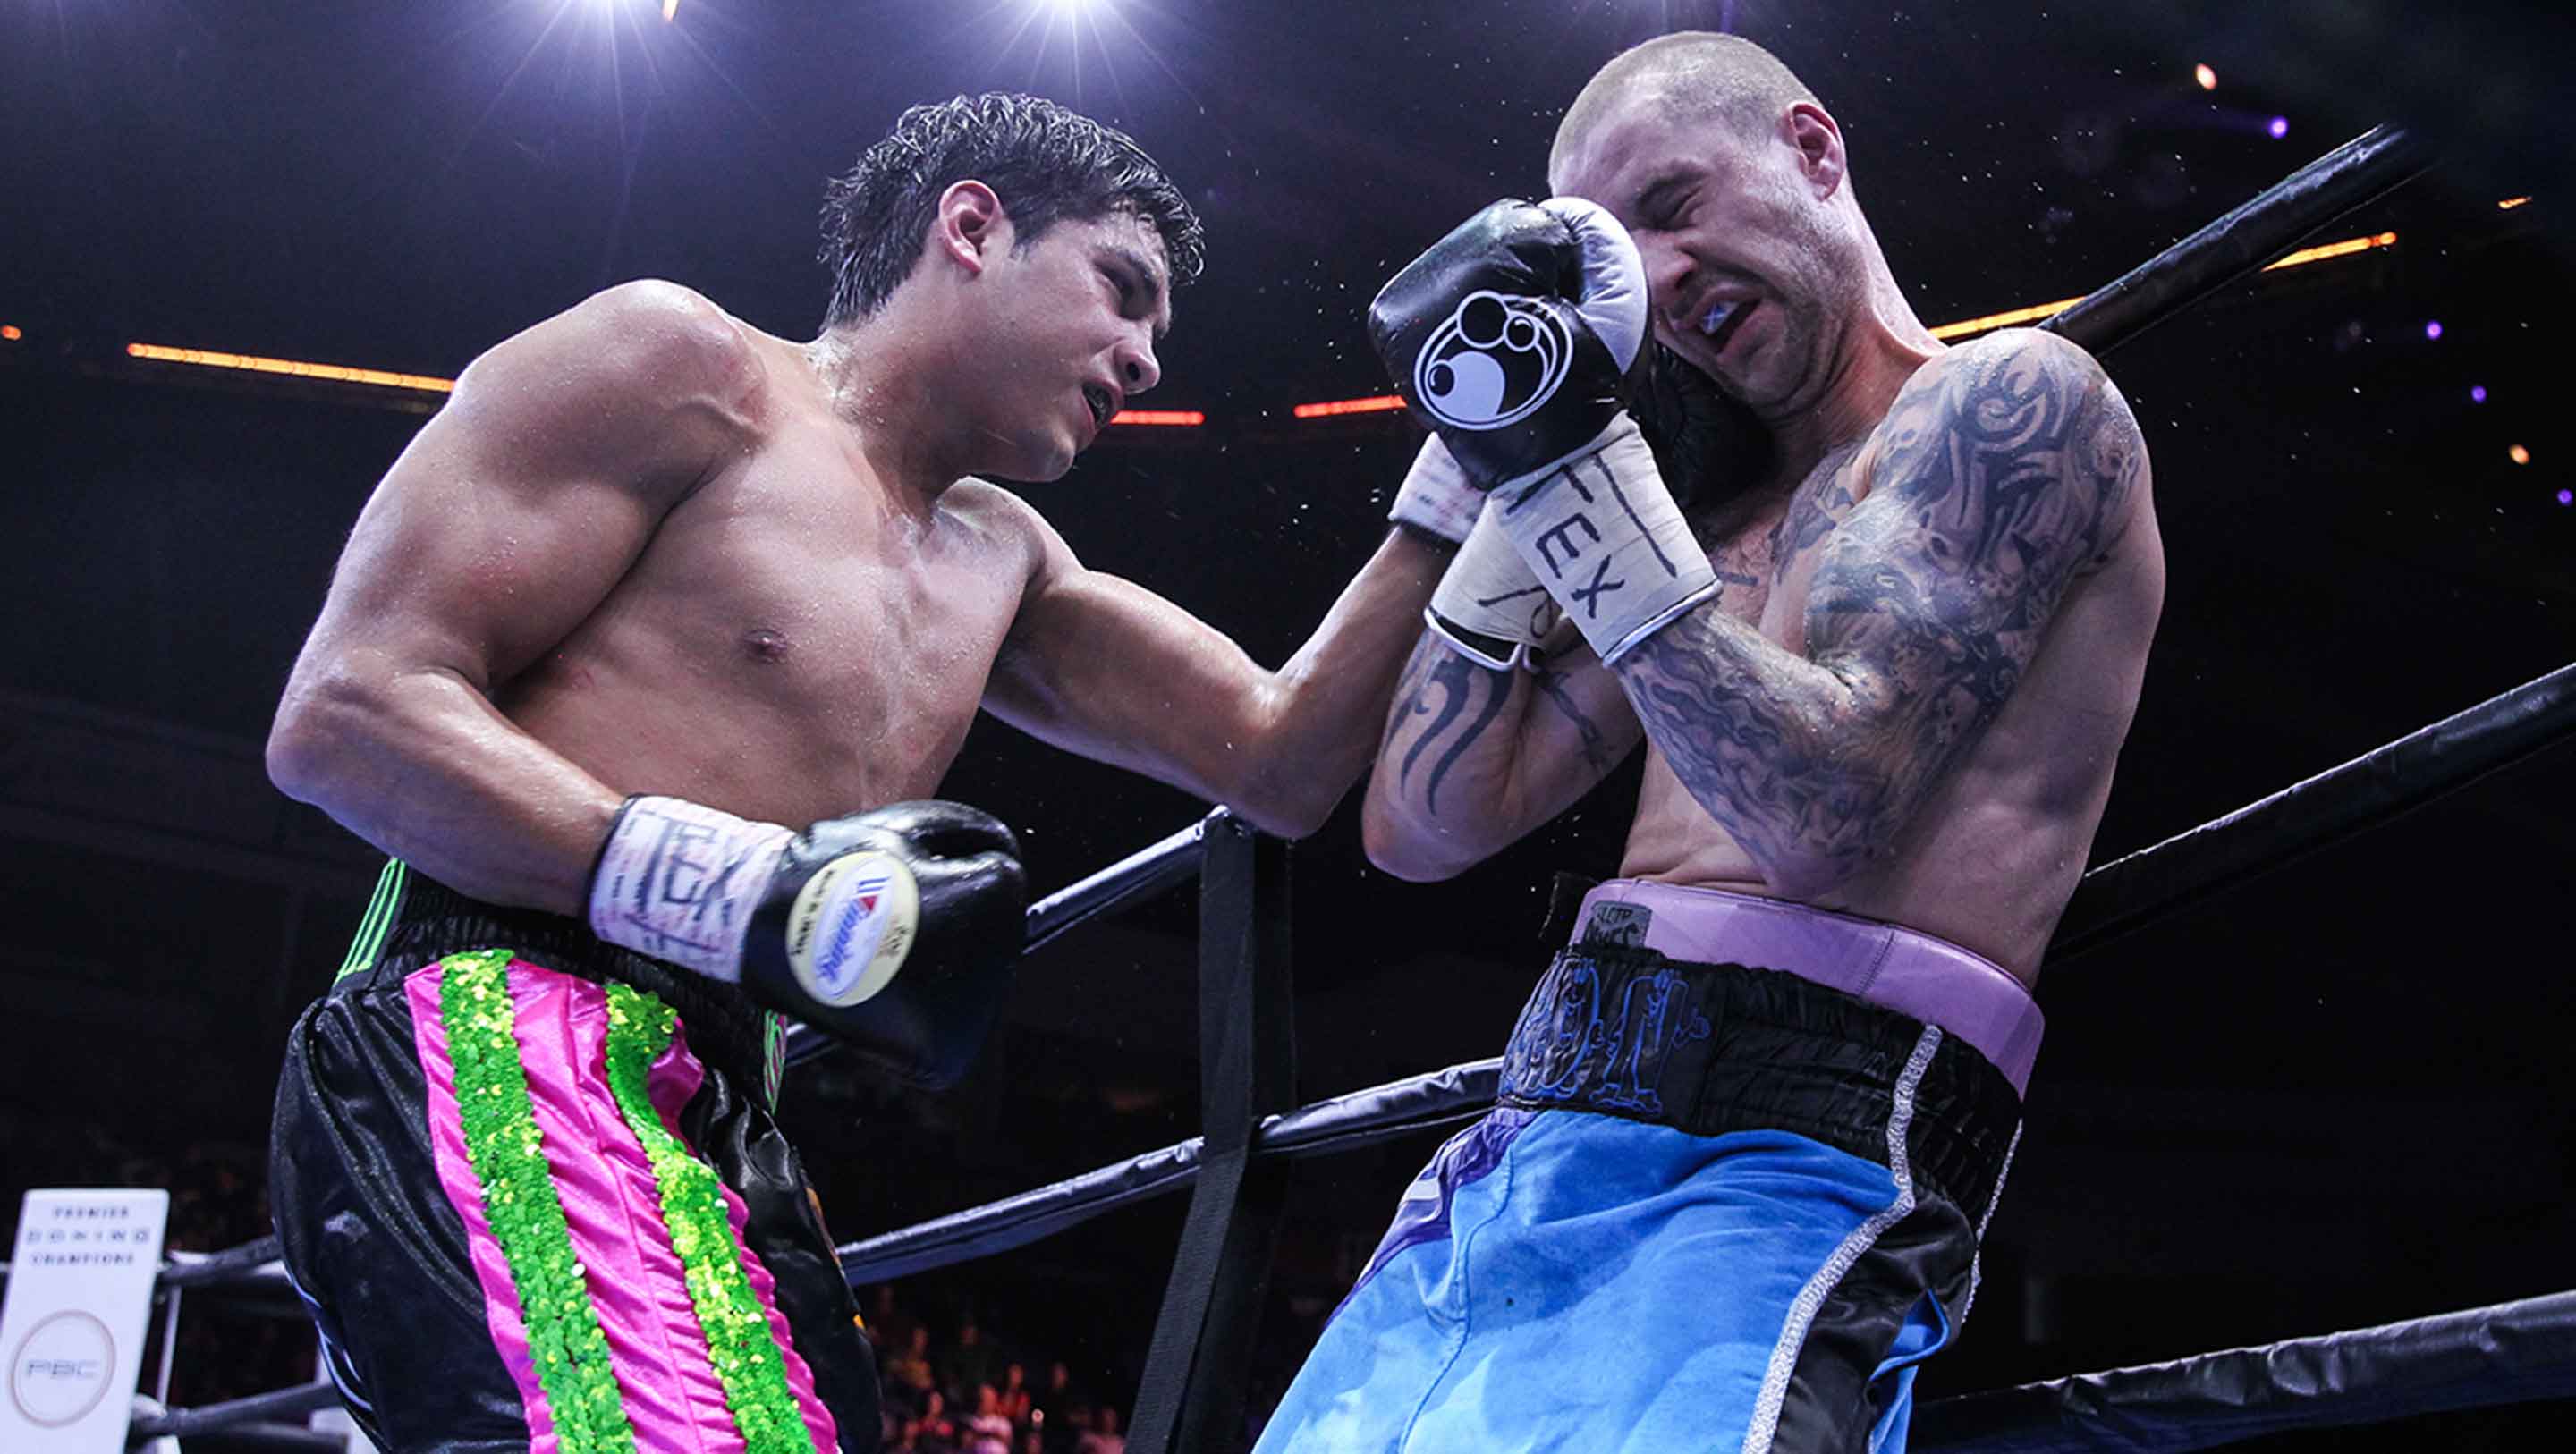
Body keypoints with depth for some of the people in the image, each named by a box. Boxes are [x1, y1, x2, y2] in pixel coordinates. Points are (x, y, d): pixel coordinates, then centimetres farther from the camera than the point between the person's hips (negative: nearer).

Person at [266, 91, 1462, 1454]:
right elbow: (343, 713, -7)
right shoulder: (683, 364, 2)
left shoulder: (998, 560, 26)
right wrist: (757, 895, -18)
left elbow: (1277, 763, 27)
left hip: (722, 1136, 9)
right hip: (497, 1044, -9)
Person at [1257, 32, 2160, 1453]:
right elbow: (1419, 830, 17)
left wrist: (1571, 459, -12)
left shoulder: (2015, 398, 3)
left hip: (1785, 1160, -7)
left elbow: (1821, 811, -13)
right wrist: (1510, 487, 10)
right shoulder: (1704, 518, 22)